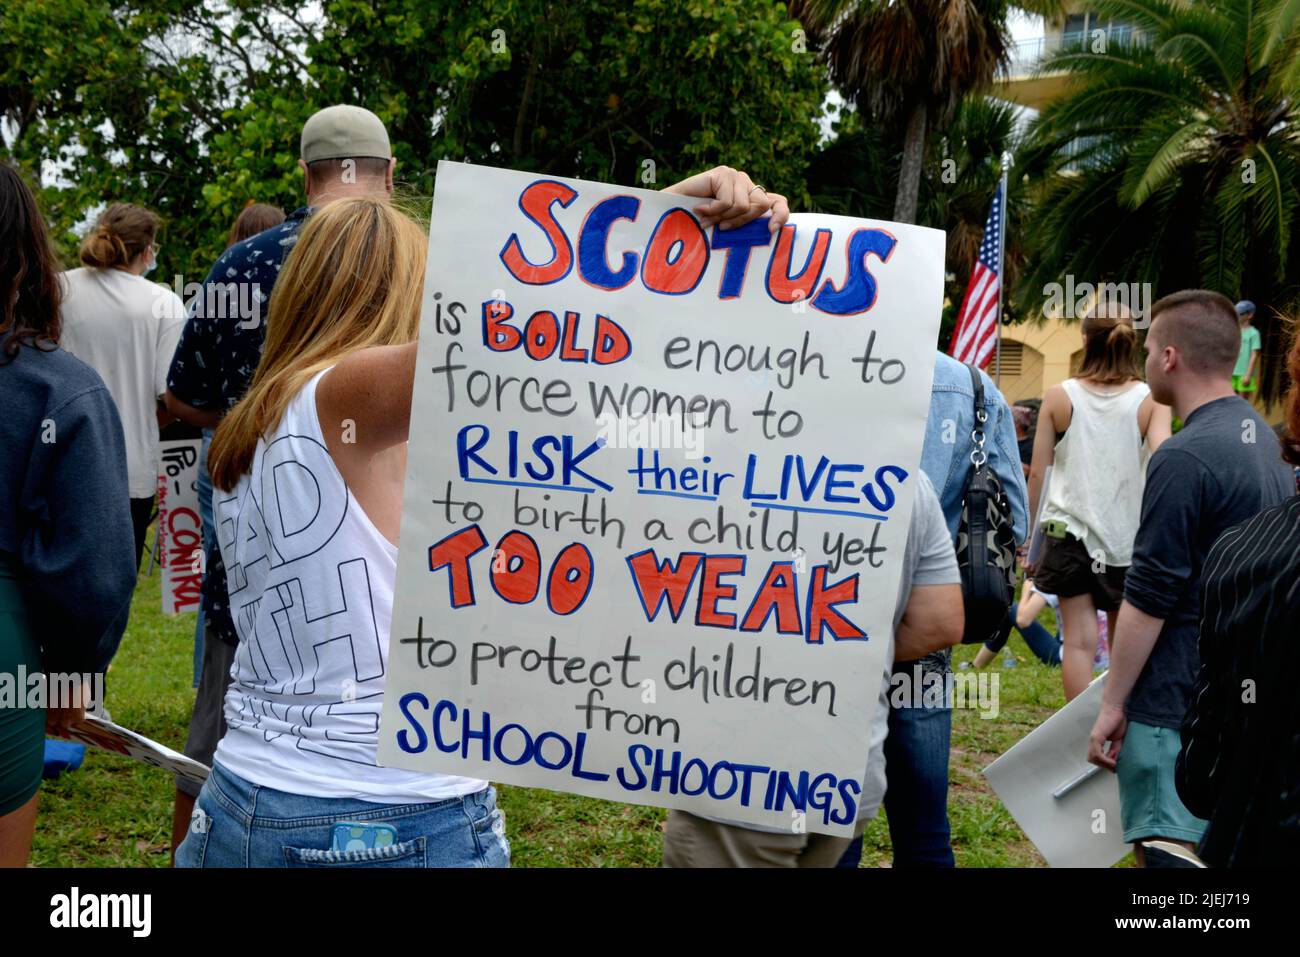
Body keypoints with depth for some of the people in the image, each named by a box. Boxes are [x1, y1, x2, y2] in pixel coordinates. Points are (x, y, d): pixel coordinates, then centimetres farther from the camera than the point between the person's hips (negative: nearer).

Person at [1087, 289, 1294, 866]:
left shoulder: (1184, 458, -20)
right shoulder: (1261, 436, 9)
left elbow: (1149, 598, -19)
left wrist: (1112, 704, -12)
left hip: (1176, 702, -9)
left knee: (1165, 847, -2)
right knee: (1215, 846, 18)